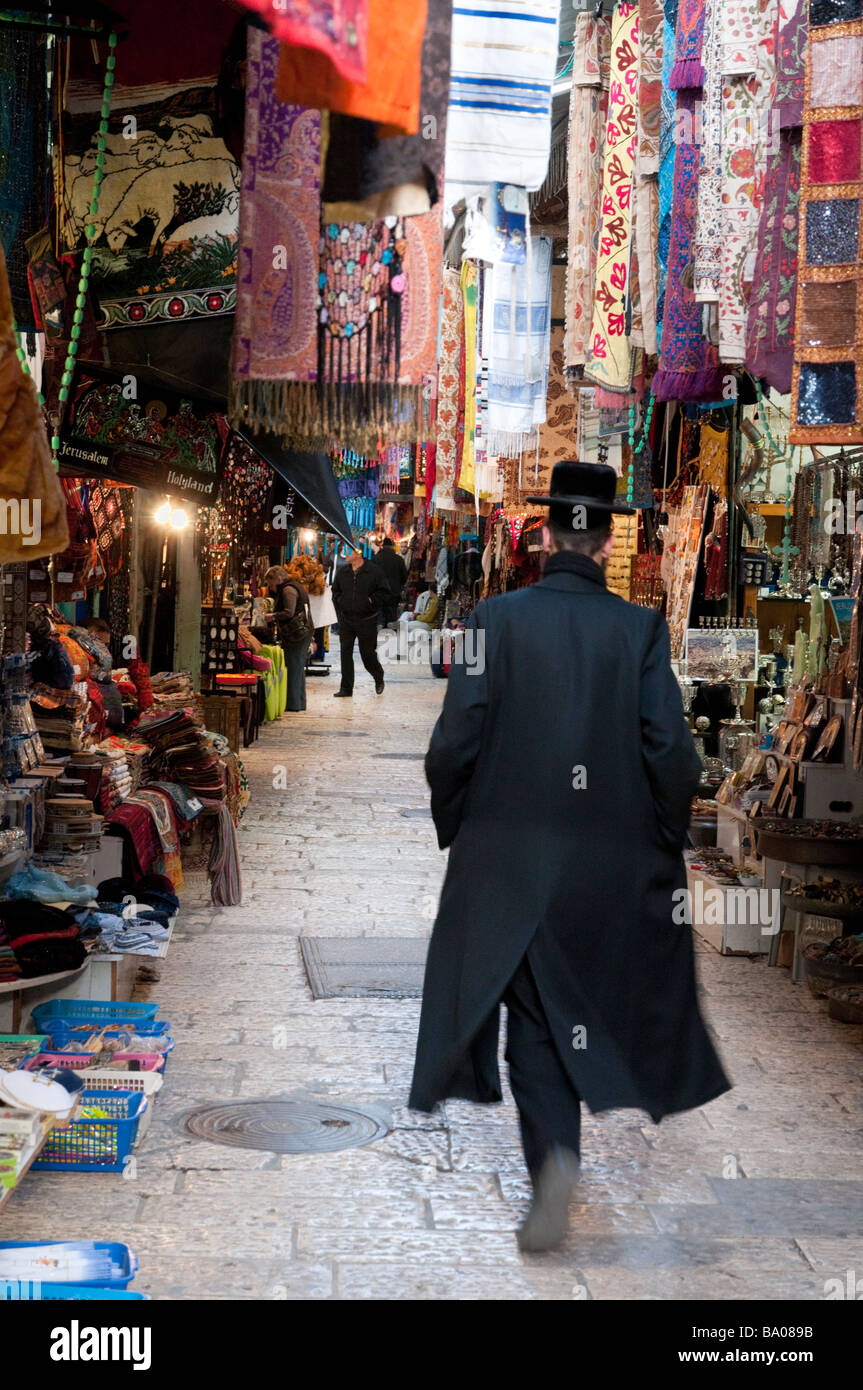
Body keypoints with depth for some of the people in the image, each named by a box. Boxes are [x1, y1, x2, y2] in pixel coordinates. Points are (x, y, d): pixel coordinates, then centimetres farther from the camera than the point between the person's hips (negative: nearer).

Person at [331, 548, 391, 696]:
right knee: (345, 653, 1)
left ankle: (379, 678, 31)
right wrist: (340, 602, 2)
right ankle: (346, 688, 7)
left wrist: (371, 600, -14)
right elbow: (335, 591, 19)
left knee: (367, 653, 3)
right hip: (346, 620, 4)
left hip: (367, 620, -4)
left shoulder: (373, 571, -8)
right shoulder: (342, 572, 5)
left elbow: (385, 592, -4)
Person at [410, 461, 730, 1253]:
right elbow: (669, 749, -8)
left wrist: (453, 823, 6)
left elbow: (457, 740, -10)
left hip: (509, 854, -1)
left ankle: (556, 1151, -9)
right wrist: (669, 834, 7)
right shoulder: (640, 628, -6)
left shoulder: (497, 620, -7)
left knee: (532, 1016, 9)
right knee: (576, 997, 20)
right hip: (612, 859, 2)